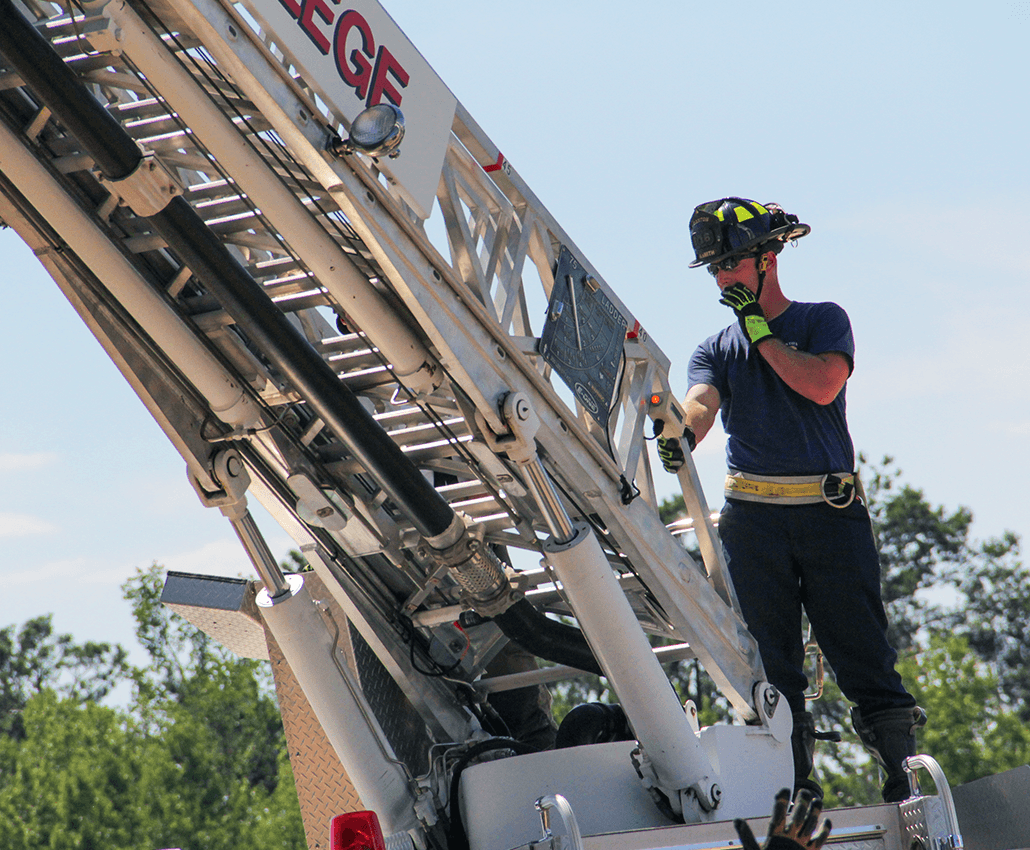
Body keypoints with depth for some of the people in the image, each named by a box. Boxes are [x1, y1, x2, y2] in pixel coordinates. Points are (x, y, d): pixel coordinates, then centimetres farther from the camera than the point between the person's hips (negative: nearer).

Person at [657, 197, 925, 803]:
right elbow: (701, 401, -6)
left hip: (832, 510, -2)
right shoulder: (716, 348, 16)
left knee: (863, 651, -5)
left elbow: (822, 386, -10)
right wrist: (682, 434, -29)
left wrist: (759, 329, -6)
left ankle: (906, 778, -3)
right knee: (772, 664, 0)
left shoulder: (823, 321, 9)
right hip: (753, 515, 3)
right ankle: (794, 785, 4)